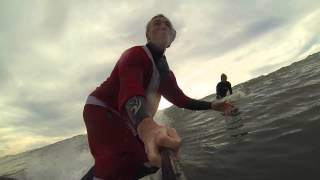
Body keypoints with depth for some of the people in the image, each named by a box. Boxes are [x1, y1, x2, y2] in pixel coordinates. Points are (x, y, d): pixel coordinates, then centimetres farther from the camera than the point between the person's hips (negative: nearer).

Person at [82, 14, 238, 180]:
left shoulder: (165, 73, 6)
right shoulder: (135, 54, -21)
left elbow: (180, 98, 13)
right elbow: (131, 90, -41)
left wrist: (212, 105, 7)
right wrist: (148, 128, -60)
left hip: (125, 118, 9)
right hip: (100, 108, -8)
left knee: (150, 160, 11)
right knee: (124, 158, -29)